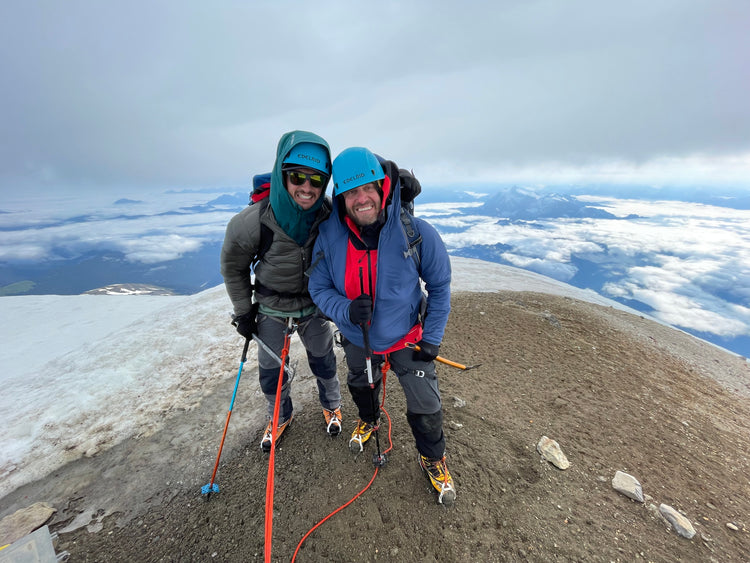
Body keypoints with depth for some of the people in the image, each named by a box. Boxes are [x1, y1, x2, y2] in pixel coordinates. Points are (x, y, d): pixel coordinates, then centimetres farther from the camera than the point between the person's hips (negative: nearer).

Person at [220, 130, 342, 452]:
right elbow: (232, 266, -8)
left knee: (323, 359, 20)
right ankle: (280, 416, 48)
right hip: (271, 307, 0)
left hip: (314, 303, 1)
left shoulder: (331, 215, -24)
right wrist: (243, 311, -1)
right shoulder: (252, 223, -28)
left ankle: (331, 405, 50)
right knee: (270, 368, 17)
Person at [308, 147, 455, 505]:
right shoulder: (329, 236, -21)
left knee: (426, 408, 7)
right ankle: (369, 421, 66)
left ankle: (432, 458, 42)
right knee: (361, 388, 29)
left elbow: (440, 285, -11)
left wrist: (432, 338, -12)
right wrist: (345, 310, -30)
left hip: (407, 337, -2)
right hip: (357, 339, 3)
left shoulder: (416, 232, -25)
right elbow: (319, 288, -9)